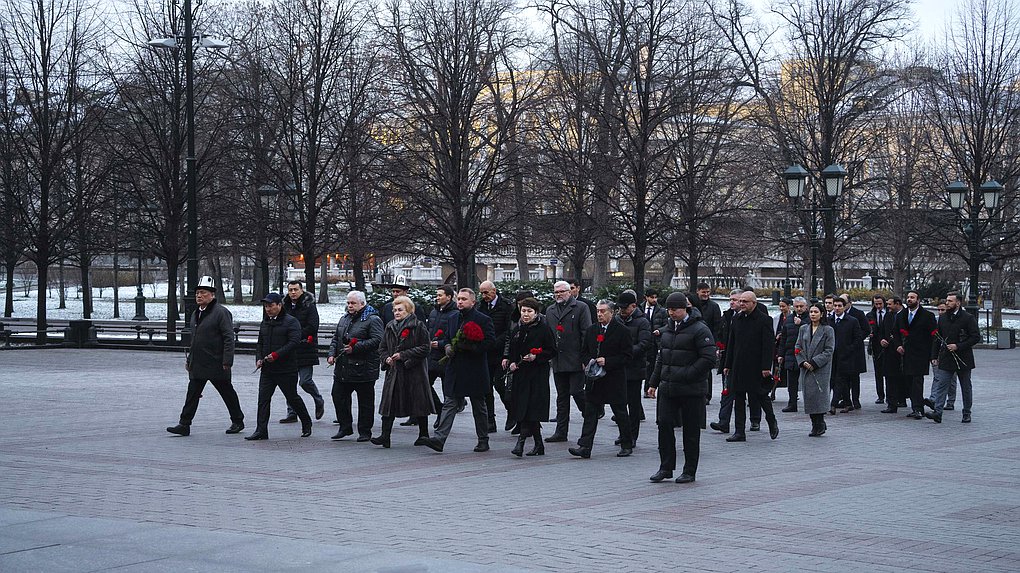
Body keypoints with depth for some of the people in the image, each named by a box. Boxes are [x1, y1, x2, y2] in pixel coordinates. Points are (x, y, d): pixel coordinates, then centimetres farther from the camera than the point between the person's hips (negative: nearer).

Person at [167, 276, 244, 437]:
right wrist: (189, 359, 21)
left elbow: (229, 338, -16)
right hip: (198, 365, 7)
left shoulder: (221, 312, -12)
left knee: (227, 393, 6)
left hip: (216, 364, -7)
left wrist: (227, 361, -20)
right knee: (192, 393, 1)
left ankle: (238, 422, 20)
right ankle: (184, 425, 1)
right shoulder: (196, 314, 15)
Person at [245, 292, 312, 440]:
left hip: (286, 369, -6)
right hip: (267, 369, 6)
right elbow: (260, 343, 22)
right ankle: (261, 431, -4)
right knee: (263, 399, -4)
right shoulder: (265, 323, 14)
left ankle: (306, 424, 26)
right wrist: (259, 358, 4)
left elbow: (294, 342, -18)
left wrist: (276, 355, -23)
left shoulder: (291, 322, -8)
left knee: (292, 398, 6)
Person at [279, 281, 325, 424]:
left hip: (305, 350, -6)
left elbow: (312, 327, -13)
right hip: (289, 350, 6)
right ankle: (292, 413, 11)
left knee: (305, 381, -9)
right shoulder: (286, 306, 12)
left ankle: (319, 401, 19)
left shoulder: (309, 306, -5)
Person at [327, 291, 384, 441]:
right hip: (342, 367, 7)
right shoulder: (344, 319, 17)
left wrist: (355, 347, -22)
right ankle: (345, 427, 19)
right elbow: (335, 339, 21)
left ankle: (365, 431, 10)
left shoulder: (373, 320, -7)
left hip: (363, 368, -7)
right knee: (338, 396, 7)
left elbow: (377, 340, -18)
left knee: (365, 401, 2)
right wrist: (332, 354, 4)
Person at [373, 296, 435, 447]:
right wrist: (386, 358, -2)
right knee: (389, 404, -4)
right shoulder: (390, 327, 15)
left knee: (419, 403, 3)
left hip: (414, 372, -5)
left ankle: (423, 435, 16)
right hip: (393, 371, 5)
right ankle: (385, 436, -7)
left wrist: (403, 355, -16)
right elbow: (382, 348, 20)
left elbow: (424, 348, -11)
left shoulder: (418, 327, -5)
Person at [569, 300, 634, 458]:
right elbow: (584, 351, 18)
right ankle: (585, 447, -3)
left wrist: (607, 362, -16)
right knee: (589, 413, -1)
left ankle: (627, 445, 19)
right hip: (593, 379, 5)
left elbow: (627, 355, -8)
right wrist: (589, 362, -4)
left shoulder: (622, 331, -5)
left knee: (621, 413, 5)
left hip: (614, 379, -5)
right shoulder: (591, 330, 11)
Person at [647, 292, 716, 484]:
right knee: (664, 425, 2)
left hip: (691, 390, -6)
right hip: (668, 388, 6)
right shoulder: (667, 329, 14)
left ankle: (689, 471, 11)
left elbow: (709, 359, -15)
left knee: (691, 431, 3)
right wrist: (654, 382, 16)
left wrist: (686, 375, -18)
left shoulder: (699, 330, -9)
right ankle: (666, 467, 12)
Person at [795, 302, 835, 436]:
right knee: (808, 395, 3)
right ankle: (816, 425, 12)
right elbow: (798, 347, 10)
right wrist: (803, 362, -6)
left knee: (819, 394, -10)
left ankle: (819, 425, -2)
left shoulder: (828, 330, -2)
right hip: (806, 369, 5)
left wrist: (814, 363, -14)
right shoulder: (803, 329, 12)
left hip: (821, 369, -5)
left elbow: (829, 350, -7)